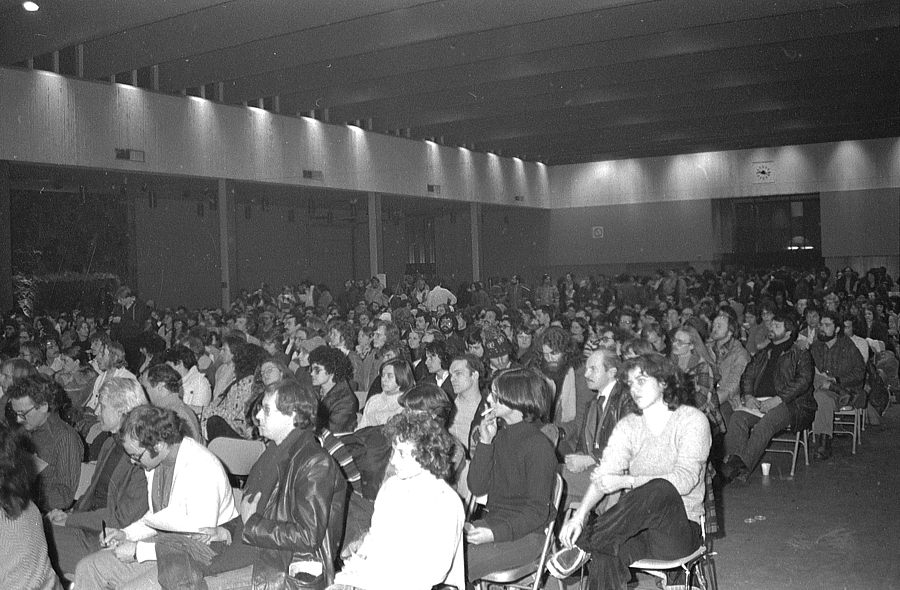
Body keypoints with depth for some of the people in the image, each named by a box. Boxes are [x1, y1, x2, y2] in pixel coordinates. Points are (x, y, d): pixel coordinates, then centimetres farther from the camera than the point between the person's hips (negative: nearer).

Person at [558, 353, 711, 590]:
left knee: (661, 490, -37)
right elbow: (605, 474, -2)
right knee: (603, 554, -33)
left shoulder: (692, 420, -3)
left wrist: (626, 481, -27)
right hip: (637, 526, 3)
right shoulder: (628, 426, 10)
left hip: (680, 528, -3)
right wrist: (580, 515, -21)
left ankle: (582, 545, -27)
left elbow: (685, 479, -17)